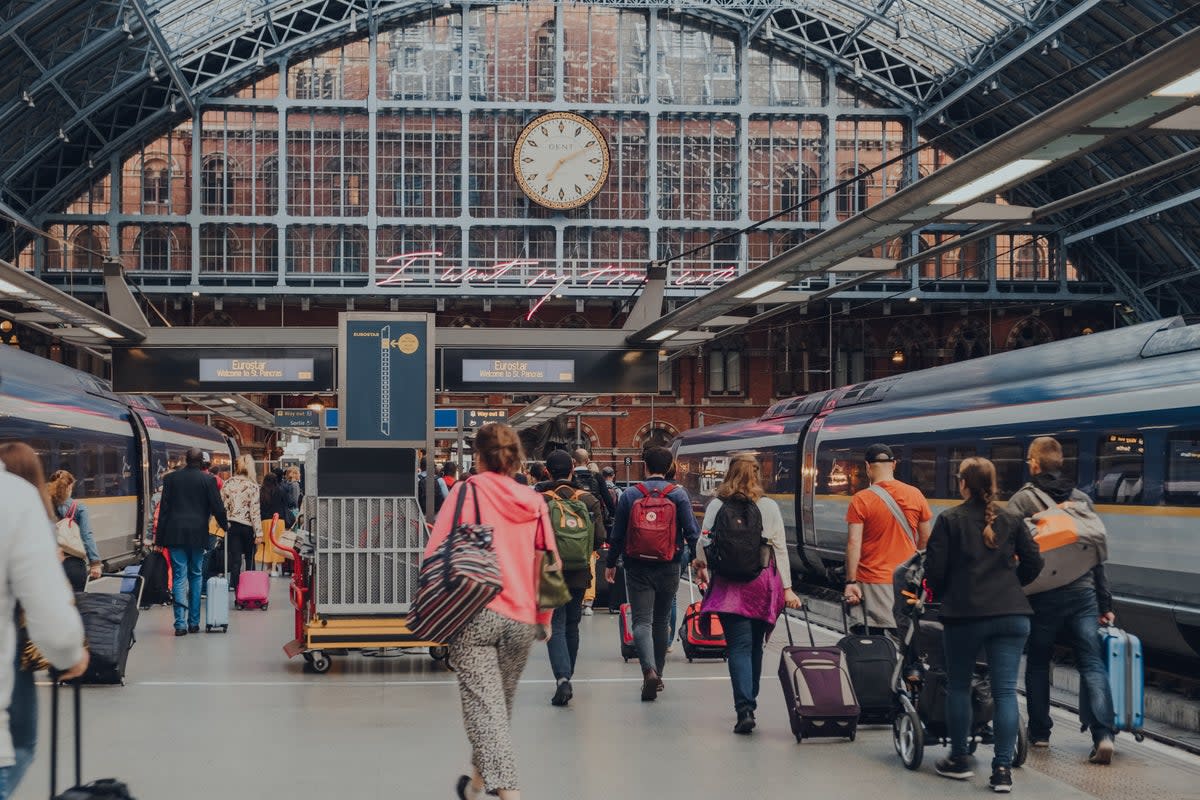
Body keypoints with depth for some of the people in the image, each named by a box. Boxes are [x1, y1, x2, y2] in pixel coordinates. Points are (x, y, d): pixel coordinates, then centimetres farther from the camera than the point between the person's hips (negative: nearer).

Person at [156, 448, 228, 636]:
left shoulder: (170, 478, 2)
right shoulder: (208, 480, -2)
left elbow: (163, 509, 2)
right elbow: (217, 506, -1)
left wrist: (160, 538, 5)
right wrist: (225, 525, 20)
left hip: (175, 534, 0)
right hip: (198, 534, 0)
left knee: (179, 577, 0)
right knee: (196, 576, 12)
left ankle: (181, 623, -9)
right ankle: (194, 622, 14)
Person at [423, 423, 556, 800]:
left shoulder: (466, 491, -2)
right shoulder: (533, 502, 7)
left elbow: (435, 554, -5)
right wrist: (544, 618, 23)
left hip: (475, 614, -4)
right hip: (522, 620, 4)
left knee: (483, 705, -7)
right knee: (500, 702, 19)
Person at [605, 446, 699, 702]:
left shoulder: (630, 495, -2)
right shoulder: (678, 494, -2)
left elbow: (617, 533, 3)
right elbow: (691, 531, -7)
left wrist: (610, 563, 13)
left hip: (638, 568, -1)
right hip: (669, 567, 1)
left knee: (642, 621, -3)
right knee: (662, 621, 16)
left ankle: (649, 670, -26)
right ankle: (658, 675, 23)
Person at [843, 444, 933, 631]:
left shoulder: (861, 500, -8)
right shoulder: (915, 495, 2)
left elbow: (854, 543, -13)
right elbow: (926, 539, 9)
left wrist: (850, 582, -13)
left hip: (872, 582, -3)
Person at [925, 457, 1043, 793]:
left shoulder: (949, 520, -3)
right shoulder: (1011, 521, 7)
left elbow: (935, 568, -4)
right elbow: (1033, 563, 8)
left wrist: (939, 594, 15)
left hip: (964, 614, -2)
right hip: (1011, 613, 2)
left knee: (958, 686, 14)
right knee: (1005, 690, 2)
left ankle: (959, 760, 20)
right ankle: (1002, 769, -2)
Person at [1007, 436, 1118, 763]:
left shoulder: (1022, 500, -3)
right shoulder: (1082, 499, 10)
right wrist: (1105, 603, 13)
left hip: (1043, 597, -2)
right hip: (1083, 593, 2)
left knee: (1038, 663, 13)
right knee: (1092, 663, -1)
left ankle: (1039, 732, 19)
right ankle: (1103, 733, -16)